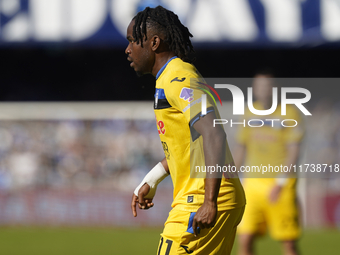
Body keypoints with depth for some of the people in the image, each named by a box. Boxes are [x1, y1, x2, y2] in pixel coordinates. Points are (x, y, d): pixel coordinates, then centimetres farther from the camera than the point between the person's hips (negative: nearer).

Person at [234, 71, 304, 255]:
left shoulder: (289, 113, -4)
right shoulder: (250, 113, 12)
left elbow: (294, 151, -9)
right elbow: (241, 148, 20)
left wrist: (280, 183, -18)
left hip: (280, 186, -4)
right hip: (253, 183, 4)